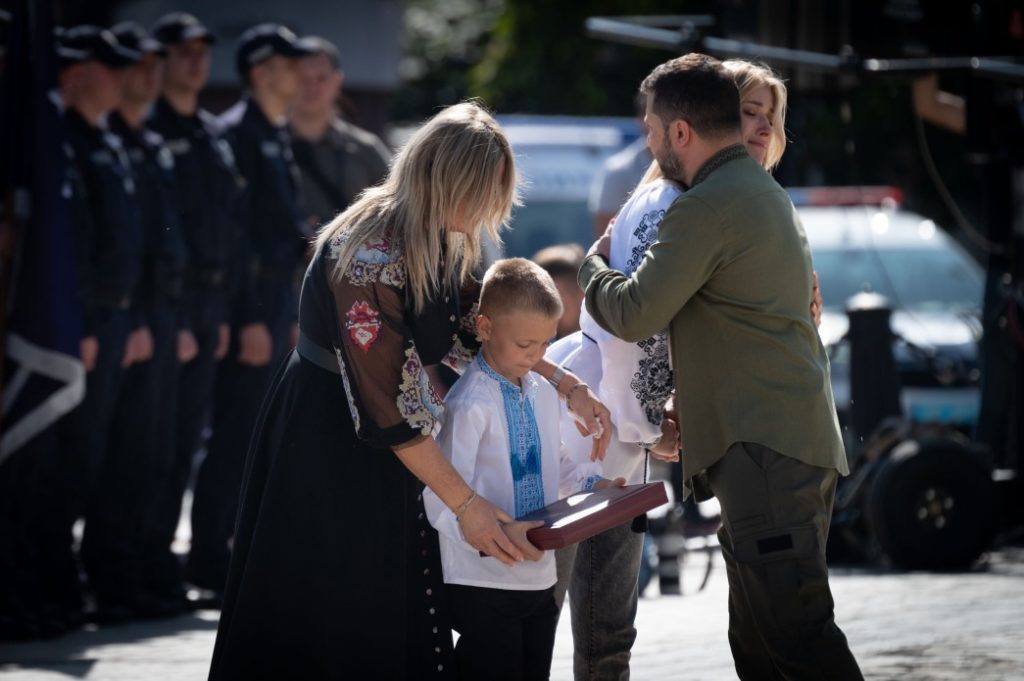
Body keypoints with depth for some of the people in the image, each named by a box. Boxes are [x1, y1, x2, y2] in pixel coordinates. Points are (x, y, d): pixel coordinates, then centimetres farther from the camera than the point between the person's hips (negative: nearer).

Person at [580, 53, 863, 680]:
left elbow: (634, 314, -12)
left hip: (765, 451, -11)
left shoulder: (708, 207, -12)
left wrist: (594, 262, 10)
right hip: (802, 442, 11)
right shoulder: (766, 193, 22)